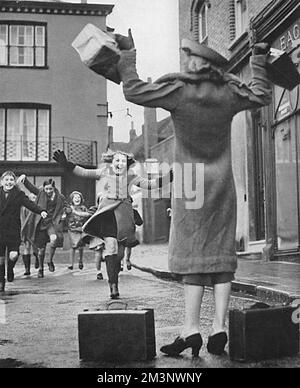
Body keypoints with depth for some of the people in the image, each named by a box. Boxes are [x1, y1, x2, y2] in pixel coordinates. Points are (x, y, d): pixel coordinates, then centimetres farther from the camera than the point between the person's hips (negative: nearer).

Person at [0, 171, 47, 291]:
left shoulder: (19, 194, 0)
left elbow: (30, 204, -13)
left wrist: (41, 211, -31)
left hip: (13, 230, -2)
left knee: (13, 255, -13)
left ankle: (10, 269, 22)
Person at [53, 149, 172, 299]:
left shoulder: (130, 176, 7)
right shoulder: (104, 173, 6)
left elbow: (150, 184, 6)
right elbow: (83, 172, 8)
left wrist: (170, 176, -1)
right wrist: (66, 164, -1)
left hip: (124, 213, 2)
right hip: (107, 211, -2)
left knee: (119, 249, 4)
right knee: (110, 244, -16)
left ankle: (114, 278, 28)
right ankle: (113, 286, -17)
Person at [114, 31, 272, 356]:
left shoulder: (177, 90, -9)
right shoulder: (229, 93, 3)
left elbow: (133, 90, -6)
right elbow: (262, 95, 21)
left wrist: (128, 53, 5)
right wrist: (259, 60, 32)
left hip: (191, 183, -3)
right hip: (222, 183, 3)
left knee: (193, 254, -1)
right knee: (221, 253, 5)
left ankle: (191, 330, -3)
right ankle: (219, 328, 5)